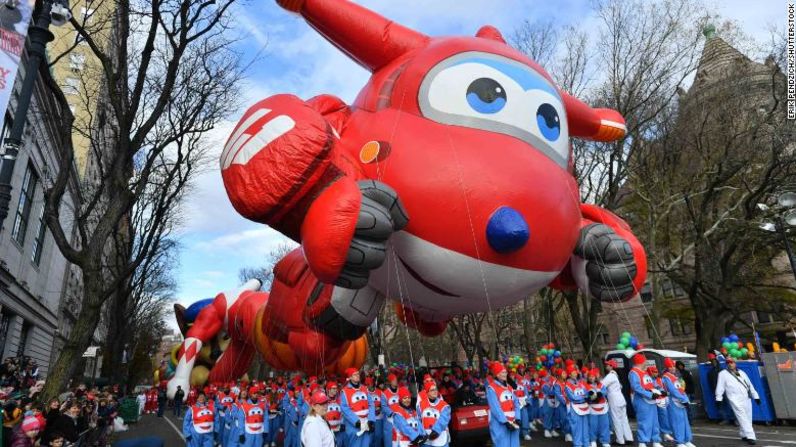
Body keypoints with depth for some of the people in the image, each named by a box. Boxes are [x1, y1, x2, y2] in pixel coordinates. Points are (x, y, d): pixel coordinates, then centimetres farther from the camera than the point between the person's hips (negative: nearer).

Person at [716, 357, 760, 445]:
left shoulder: (741, 373, 19)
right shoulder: (723, 374, 4)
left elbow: (750, 385, 22)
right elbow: (720, 386, -2)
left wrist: (755, 396, 17)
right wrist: (718, 399, -9)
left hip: (746, 398, 5)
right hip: (735, 399, -5)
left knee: (748, 418, 6)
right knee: (742, 418, -13)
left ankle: (744, 435, 19)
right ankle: (750, 436, -15)